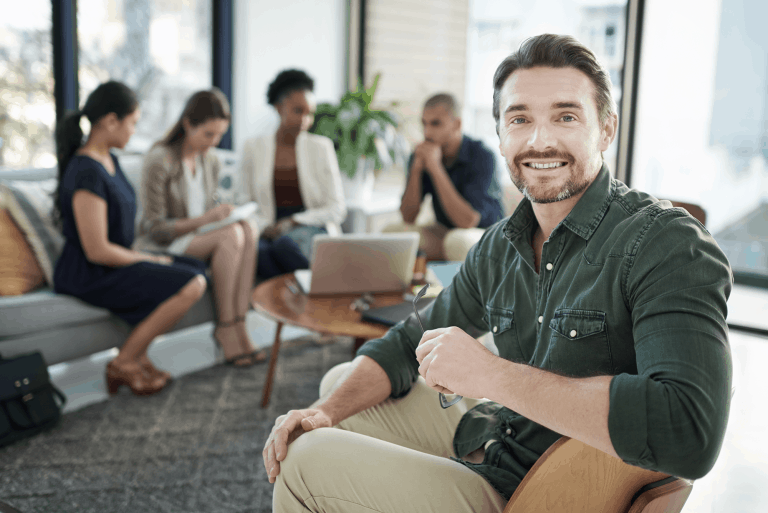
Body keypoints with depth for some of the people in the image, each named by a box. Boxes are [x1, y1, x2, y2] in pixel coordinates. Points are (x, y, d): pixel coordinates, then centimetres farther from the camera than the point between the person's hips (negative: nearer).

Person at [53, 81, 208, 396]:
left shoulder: (108, 160, 9)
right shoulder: (87, 172, -22)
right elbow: (97, 250, -23)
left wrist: (142, 257, 2)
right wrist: (150, 260, -11)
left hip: (114, 262, 10)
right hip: (88, 276, -10)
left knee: (197, 269, 8)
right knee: (191, 286, -20)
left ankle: (137, 354, 7)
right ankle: (123, 364, -5)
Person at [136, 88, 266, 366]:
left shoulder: (210, 161, 8)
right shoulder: (159, 160, -15)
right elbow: (155, 228, -16)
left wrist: (226, 215, -6)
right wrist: (205, 219, -27)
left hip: (197, 238, 6)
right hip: (160, 246, -6)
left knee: (248, 232, -26)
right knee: (231, 236, -33)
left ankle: (237, 325, -29)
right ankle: (226, 329, -26)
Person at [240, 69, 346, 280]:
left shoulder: (321, 146, 7)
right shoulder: (254, 148, 11)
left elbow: (337, 209, 4)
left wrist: (292, 222, -9)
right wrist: (263, 226, -10)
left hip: (312, 228, -1)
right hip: (270, 232, 1)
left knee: (284, 244, -37)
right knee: (257, 251, -36)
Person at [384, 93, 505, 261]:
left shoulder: (482, 156, -21)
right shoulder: (422, 154, -6)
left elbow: (468, 222, -29)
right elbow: (408, 217, -8)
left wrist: (436, 168, -29)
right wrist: (416, 170, -22)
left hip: (484, 234, -5)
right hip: (443, 232, 5)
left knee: (457, 241, -38)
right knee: (391, 231, -17)